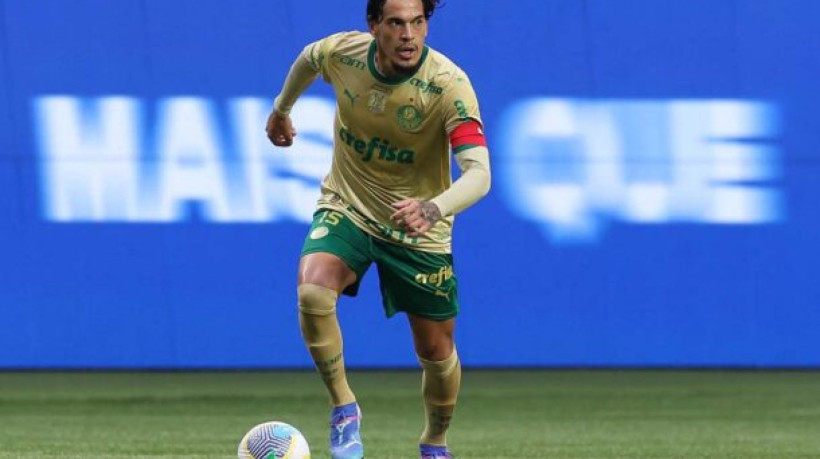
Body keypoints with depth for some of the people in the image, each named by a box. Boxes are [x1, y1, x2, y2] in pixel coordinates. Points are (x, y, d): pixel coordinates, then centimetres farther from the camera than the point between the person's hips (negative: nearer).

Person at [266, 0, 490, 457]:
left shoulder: (449, 85, -27)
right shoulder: (342, 52, -16)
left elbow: (479, 174, -38)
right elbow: (307, 59, 11)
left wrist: (434, 208, -58)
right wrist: (281, 109, 29)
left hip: (417, 231, -1)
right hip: (346, 209, 1)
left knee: (437, 351, 6)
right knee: (312, 291, -28)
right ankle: (344, 410, -8)